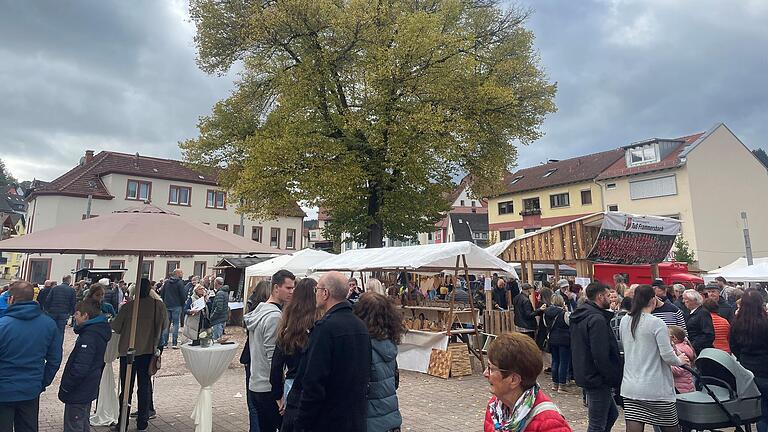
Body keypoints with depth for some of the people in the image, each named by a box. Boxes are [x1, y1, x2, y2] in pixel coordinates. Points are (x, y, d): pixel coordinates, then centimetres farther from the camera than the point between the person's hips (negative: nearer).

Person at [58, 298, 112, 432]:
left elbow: (80, 367, -28)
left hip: (78, 393, -9)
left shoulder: (89, 336, -25)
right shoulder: (99, 330, 5)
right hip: (88, 389, 9)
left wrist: (65, 387, -17)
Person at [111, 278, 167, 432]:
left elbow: (115, 327, -5)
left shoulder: (128, 306, -14)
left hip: (127, 351, -1)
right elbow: (164, 325, 2)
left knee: (126, 388, 11)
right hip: (148, 351, 1)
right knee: (144, 386, 13)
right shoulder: (158, 305, -10)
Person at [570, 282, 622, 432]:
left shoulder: (579, 316, 10)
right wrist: (614, 378, -14)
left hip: (584, 374, 10)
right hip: (598, 380, -10)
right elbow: (601, 356, -25)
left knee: (612, 414, 23)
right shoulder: (597, 319, -21)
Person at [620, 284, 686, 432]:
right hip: (656, 389, -4)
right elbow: (667, 356, -12)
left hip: (630, 387, 5)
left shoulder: (624, 321, 4)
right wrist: (680, 361, 7)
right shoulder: (656, 323, -13)